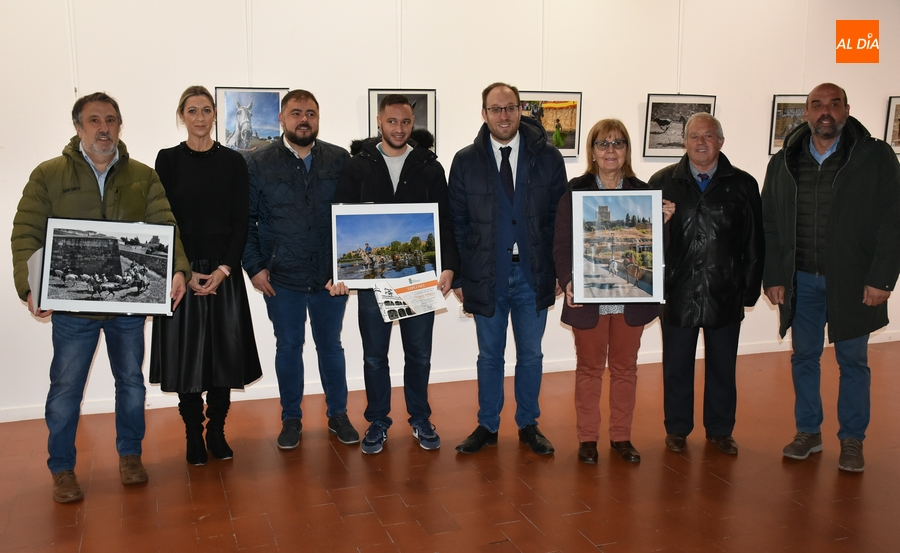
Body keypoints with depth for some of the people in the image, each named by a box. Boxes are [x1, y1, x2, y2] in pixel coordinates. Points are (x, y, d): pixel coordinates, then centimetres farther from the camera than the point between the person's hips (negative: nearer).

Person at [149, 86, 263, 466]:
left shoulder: (233, 162, 5)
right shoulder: (168, 160, 2)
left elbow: (241, 221, 2)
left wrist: (223, 269, -10)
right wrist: (185, 273, -11)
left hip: (224, 272, 1)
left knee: (224, 352, 3)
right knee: (186, 354, 2)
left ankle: (217, 432, 16)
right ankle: (193, 435, 15)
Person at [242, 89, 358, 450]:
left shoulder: (340, 160, 0)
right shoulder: (259, 164, -1)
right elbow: (245, 221, 1)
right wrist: (254, 267, -5)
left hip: (331, 277, 1)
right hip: (282, 278, 0)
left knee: (331, 345, 13)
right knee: (288, 347, 11)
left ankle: (338, 415, 28)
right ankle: (291, 419, 26)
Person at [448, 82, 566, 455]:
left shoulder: (548, 158, -1)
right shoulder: (466, 161, 0)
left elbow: (560, 219, 0)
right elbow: (457, 223, 1)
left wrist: (560, 273, -3)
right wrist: (458, 277, -1)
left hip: (533, 274, 0)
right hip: (486, 275, 0)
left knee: (530, 354, 11)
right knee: (490, 355, 12)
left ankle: (528, 425, 27)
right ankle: (487, 427, 26)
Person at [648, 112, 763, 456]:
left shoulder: (742, 185, 2)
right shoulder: (663, 182, 1)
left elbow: (753, 243, 3)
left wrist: (750, 289, 0)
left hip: (725, 295, 1)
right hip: (677, 295, -1)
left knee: (723, 366, 13)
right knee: (676, 367, 11)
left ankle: (720, 430, 30)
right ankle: (677, 429, 27)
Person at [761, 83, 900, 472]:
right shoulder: (783, 163, 4)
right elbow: (770, 226, 5)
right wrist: (774, 277, -1)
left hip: (852, 280, -2)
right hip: (801, 280, 2)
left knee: (853, 361, 8)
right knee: (804, 357, 11)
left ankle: (852, 440, 21)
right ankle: (808, 432, 25)